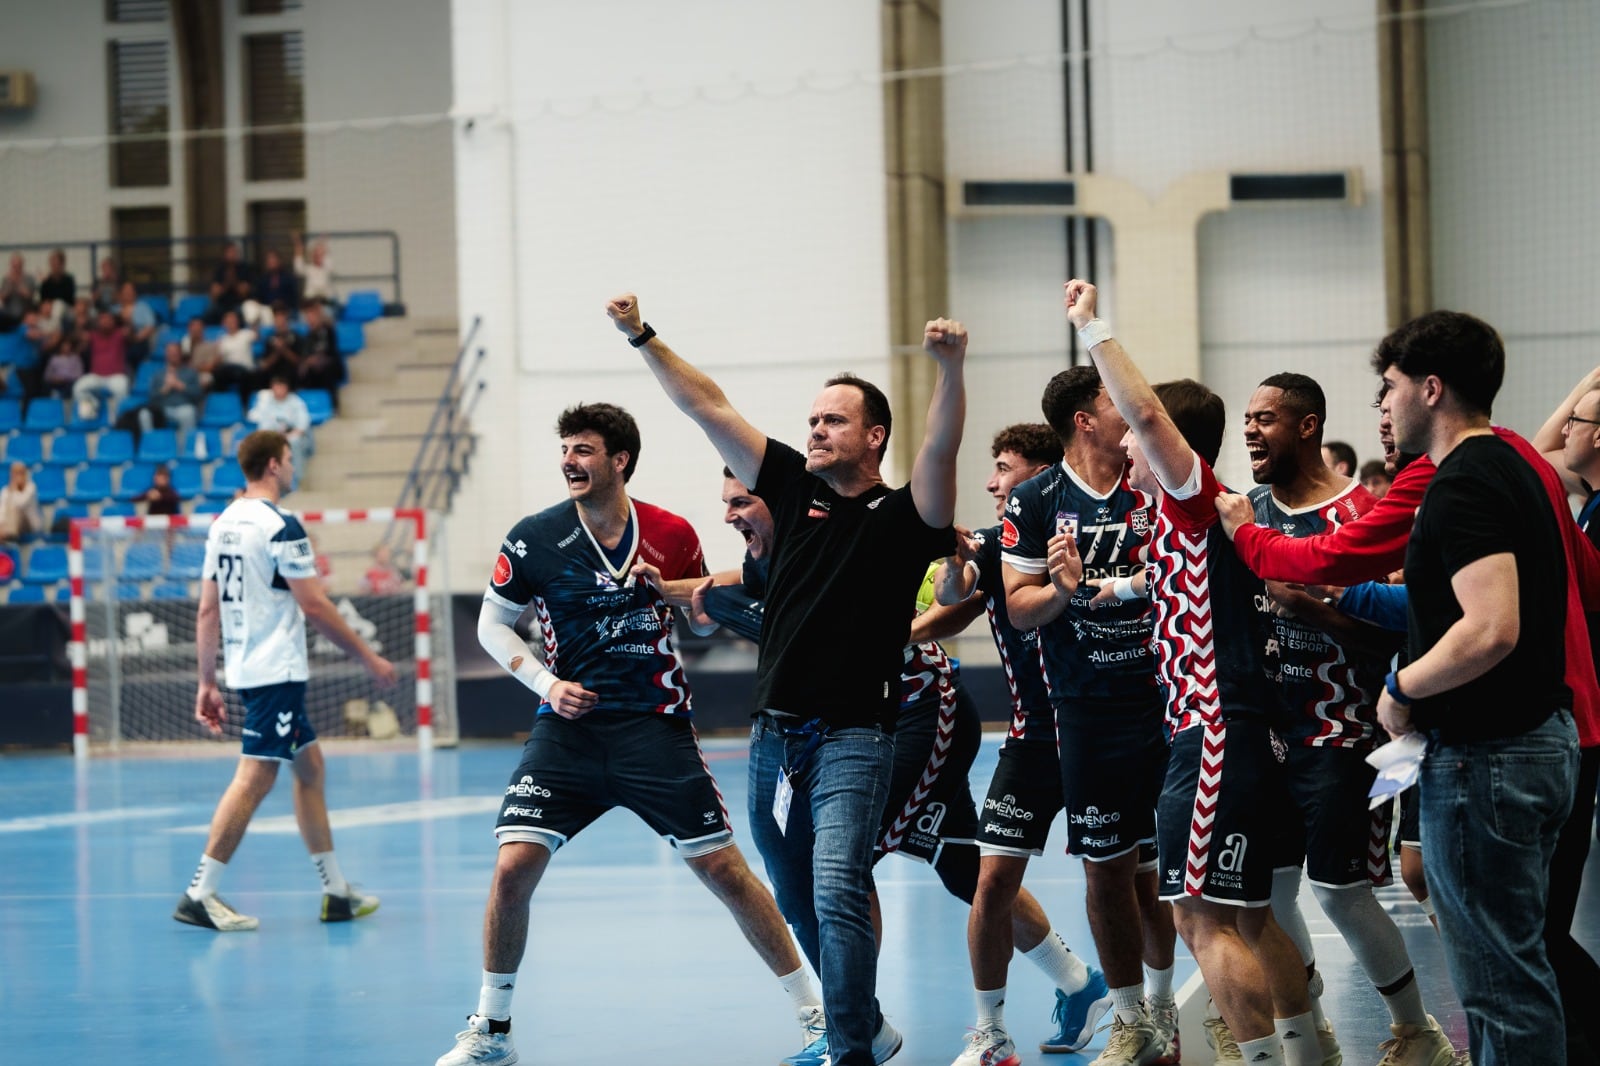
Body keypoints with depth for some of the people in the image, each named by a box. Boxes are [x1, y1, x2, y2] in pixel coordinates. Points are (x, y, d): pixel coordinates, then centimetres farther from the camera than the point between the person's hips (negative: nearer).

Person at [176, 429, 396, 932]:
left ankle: (336, 891, 18)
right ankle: (200, 895, -11)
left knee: (309, 765, 15)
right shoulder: (280, 526, -14)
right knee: (255, 776, -9)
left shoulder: (223, 525, 11)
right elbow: (314, 606, -15)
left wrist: (207, 683, 15)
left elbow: (208, 611, 12)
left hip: (244, 667, 9)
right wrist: (369, 657, -7)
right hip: (278, 671, -9)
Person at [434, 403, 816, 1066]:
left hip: (655, 729, 0)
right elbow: (491, 625, 7)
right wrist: (547, 683, -8)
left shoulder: (672, 537, -2)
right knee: (513, 868, -11)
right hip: (569, 727, 0)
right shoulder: (534, 539, -3)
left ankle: (814, 1008, 10)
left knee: (722, 868, -3)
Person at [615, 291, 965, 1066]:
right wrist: (642, 336, 6)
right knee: (799, 906, 15)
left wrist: (950, 368, -39)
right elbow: (707, 407, 10)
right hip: (773, 736, 6)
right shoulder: (796, 488, 11)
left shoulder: (901, 516, -3)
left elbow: (940, 450, -23)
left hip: (851, 738, -6)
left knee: (836, 892, -20)